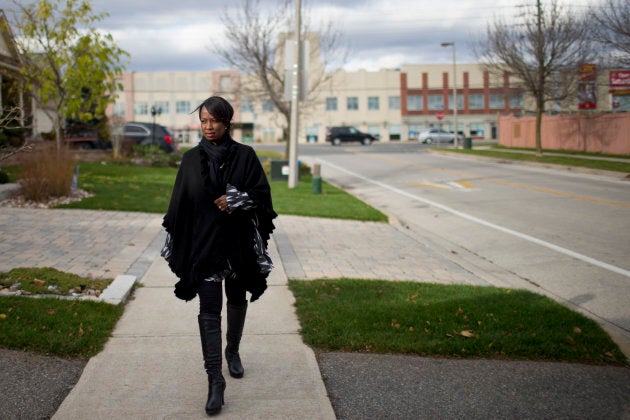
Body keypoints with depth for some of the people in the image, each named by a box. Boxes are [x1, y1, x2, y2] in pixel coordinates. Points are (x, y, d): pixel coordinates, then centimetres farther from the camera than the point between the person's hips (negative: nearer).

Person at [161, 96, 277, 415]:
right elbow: (179, 203, 5)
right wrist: (171, 245, 6)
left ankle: (232, 352, 41)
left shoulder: (245, 156, -1)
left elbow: (262, 193, -2)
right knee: (209, 310, -6)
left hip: (238, 242, 1)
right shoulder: (191, 159, 3)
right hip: (203, 244, 0)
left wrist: (237, 201, -20)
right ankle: (215, 381, -6)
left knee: (237, 300, 16)